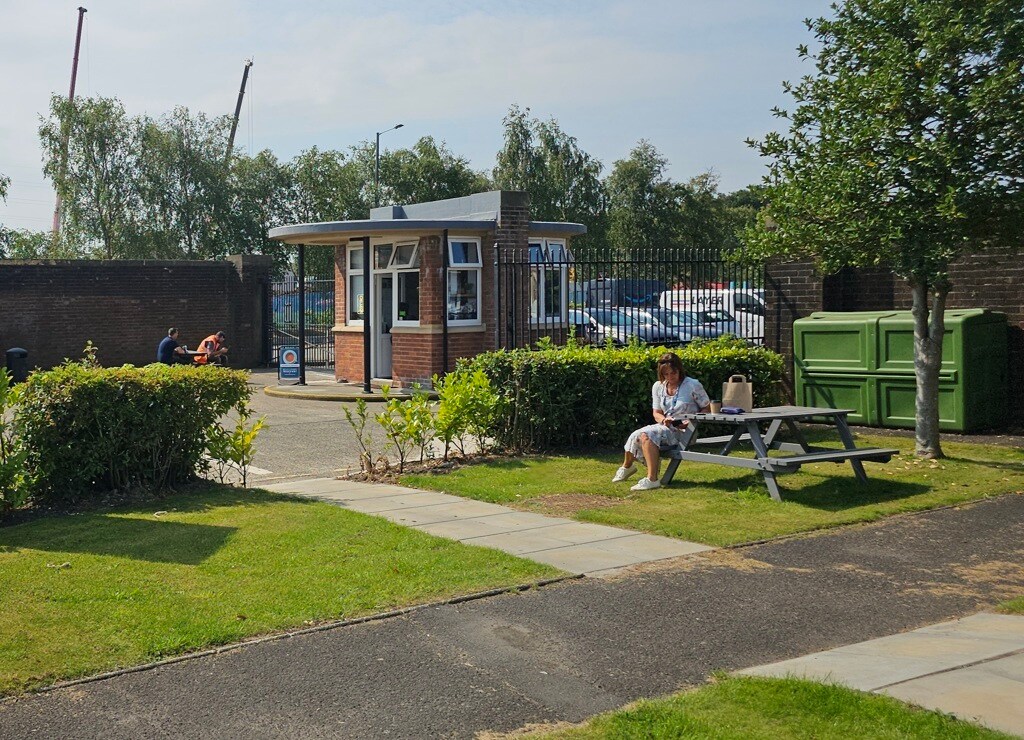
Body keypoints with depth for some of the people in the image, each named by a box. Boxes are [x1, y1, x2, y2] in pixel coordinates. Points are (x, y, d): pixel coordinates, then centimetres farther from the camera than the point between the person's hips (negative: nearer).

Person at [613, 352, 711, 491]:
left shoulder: (693, 385, -8)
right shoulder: (658, 387, 7)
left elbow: (708, 409, -3)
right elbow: (657, 413, 12)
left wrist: (691, 421, -18)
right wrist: (664, 419, -13)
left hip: (684, 431, -6)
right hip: (666, 427, 6)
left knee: (647, 435, -30)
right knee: (636, 436, -18)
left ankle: (652, 479, -32)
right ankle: (627, 466, 16)